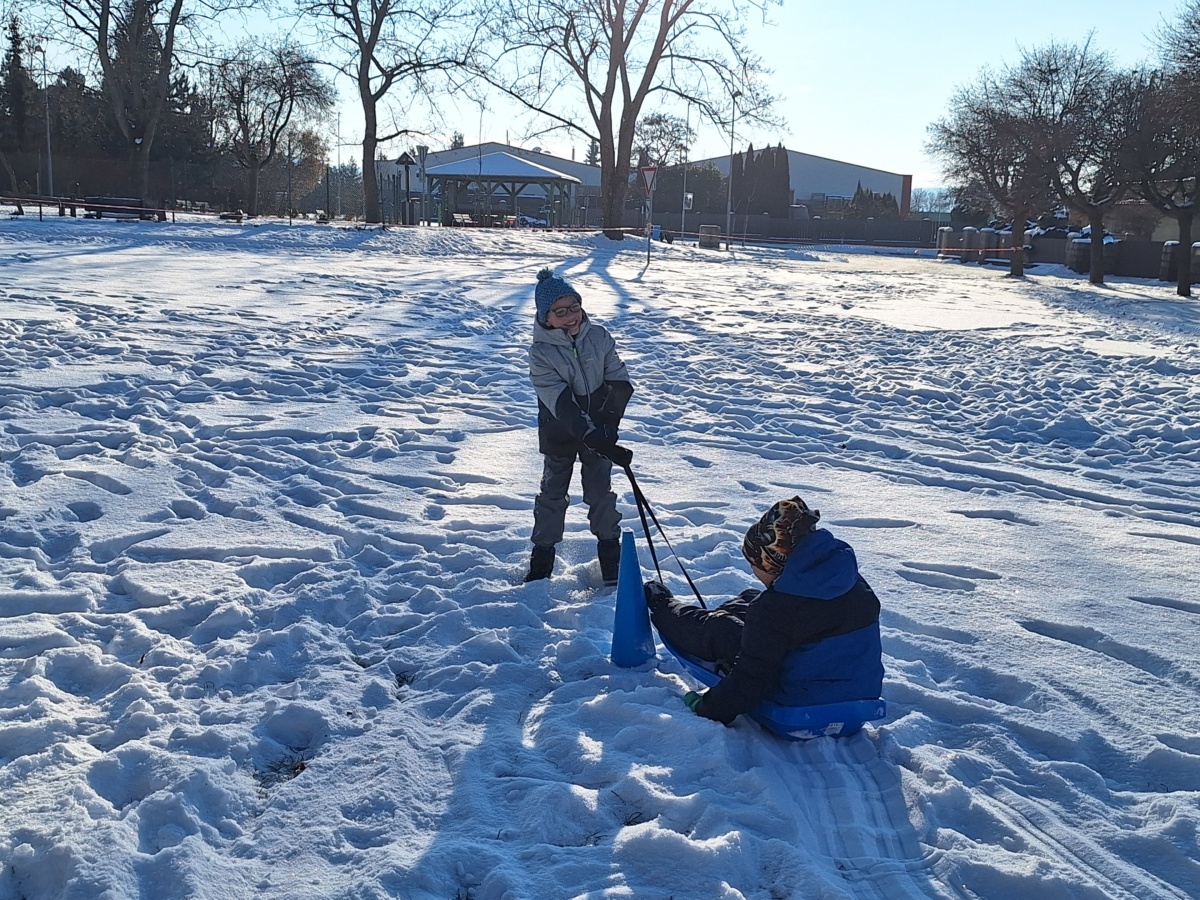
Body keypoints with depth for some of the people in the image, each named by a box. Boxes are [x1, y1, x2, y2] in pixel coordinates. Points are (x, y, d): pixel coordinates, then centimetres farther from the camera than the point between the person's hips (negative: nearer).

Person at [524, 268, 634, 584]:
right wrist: (595, 437, -38)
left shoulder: (599, 336, -11)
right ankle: (542, 557, 27)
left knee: (600, 492, 11)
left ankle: (610, 554, 27)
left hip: (599, 432, 2)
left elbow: (620, 381, -7)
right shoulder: (541, 352, -21)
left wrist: (608, 424, -20)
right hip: (560, 436, -2)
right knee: (553, 494, 11)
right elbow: (561, 404, -29)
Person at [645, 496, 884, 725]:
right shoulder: (858, 588, -6)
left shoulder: (774, 610, -29)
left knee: (716, 631, 10)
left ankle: (662, 608, 45)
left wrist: (708, 709, -10)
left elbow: (752, 680, -25)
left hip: (796, 715, -7)